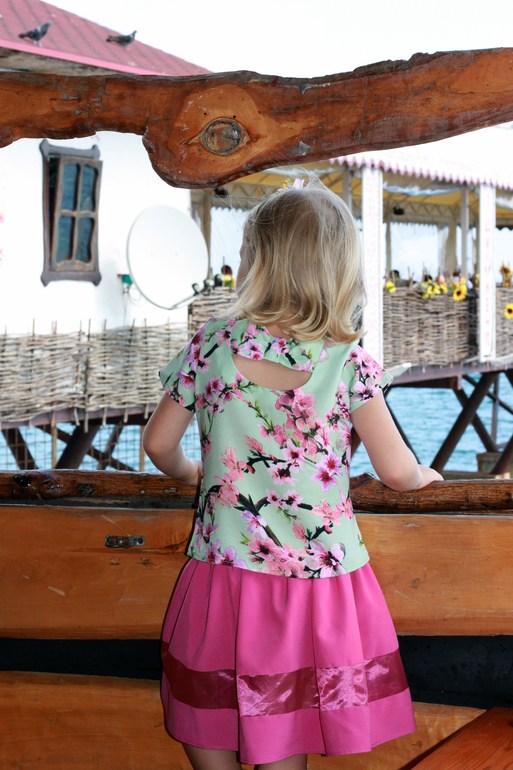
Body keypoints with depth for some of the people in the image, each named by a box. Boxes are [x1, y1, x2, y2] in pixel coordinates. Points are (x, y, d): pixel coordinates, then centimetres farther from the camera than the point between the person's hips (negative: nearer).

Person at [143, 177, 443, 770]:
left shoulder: (211, 344, -5)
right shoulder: (350, 361, -8)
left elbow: (158, 444, 4)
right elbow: (395, 472, -5)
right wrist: (423, 475, 18)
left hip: (225, 571, 1)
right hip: (319, 577, 0)